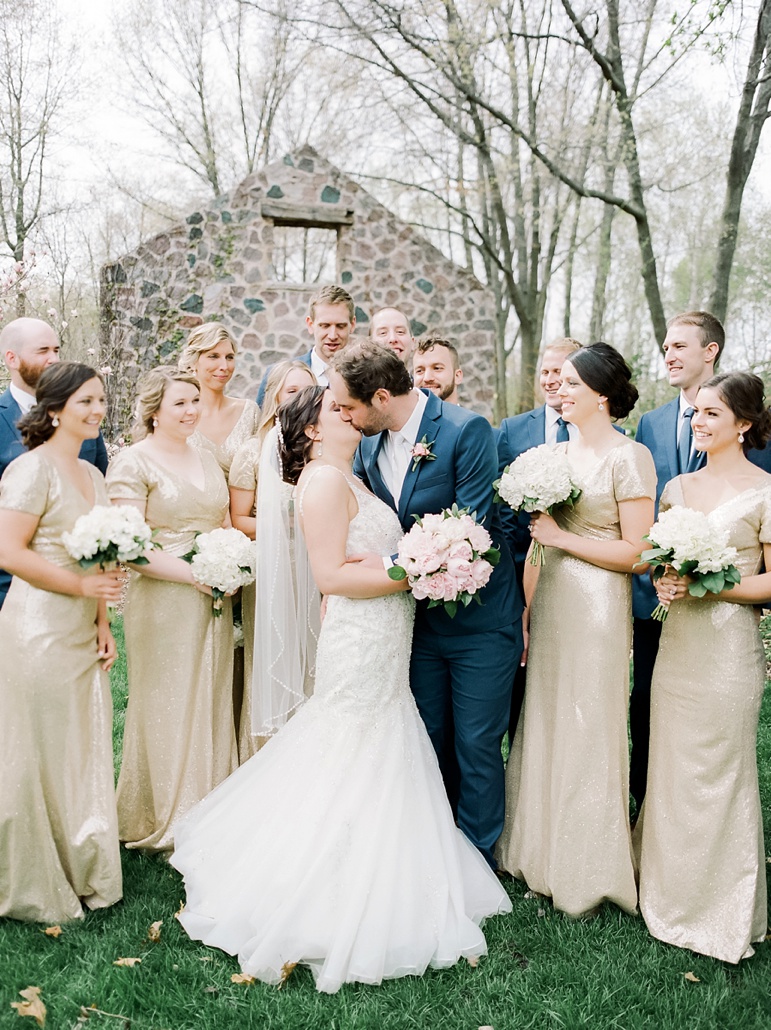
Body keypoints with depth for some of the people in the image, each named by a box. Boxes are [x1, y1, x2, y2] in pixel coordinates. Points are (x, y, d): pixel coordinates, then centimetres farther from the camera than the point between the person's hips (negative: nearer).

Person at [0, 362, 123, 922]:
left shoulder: (92, 474, 13)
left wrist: (102, 623, 8)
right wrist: (82, 586, -16)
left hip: (81, 634, 8)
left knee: (84, 754, 16)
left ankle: (81, 871, 34)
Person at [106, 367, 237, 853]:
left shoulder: (207, 457, 13)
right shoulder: (133, 462, -7)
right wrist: (193, 574, -19)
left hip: (214, 602, 6)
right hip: (164, 602, -6)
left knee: (213, 701, 11)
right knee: (168, 707, 3)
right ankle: (167, 824, 18)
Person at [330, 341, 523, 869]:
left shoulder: (467, 429, -19)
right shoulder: (369, 443, 1)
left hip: (478, 620, -6)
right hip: (422, 618, 6)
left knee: (475, 746, 5)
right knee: (430, 741, 17)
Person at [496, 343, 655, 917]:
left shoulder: (629, 457, -10)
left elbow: (636, 552, -13)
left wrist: (563, 537, -14)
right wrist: (527, 609, 10)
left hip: (598, 607, -7)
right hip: (551, 603, 7)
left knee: (589, 733, 3)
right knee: (544, 725, 14)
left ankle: (588, 874, 22)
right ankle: (544, 855, 31)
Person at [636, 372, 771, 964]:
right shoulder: (677, 487, 10)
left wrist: (708, 586, -17)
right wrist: (663, 581, -4)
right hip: (677, 642, 5)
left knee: (721, 773, 3)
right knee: (672, 767, 12)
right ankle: (671, 891, 29)